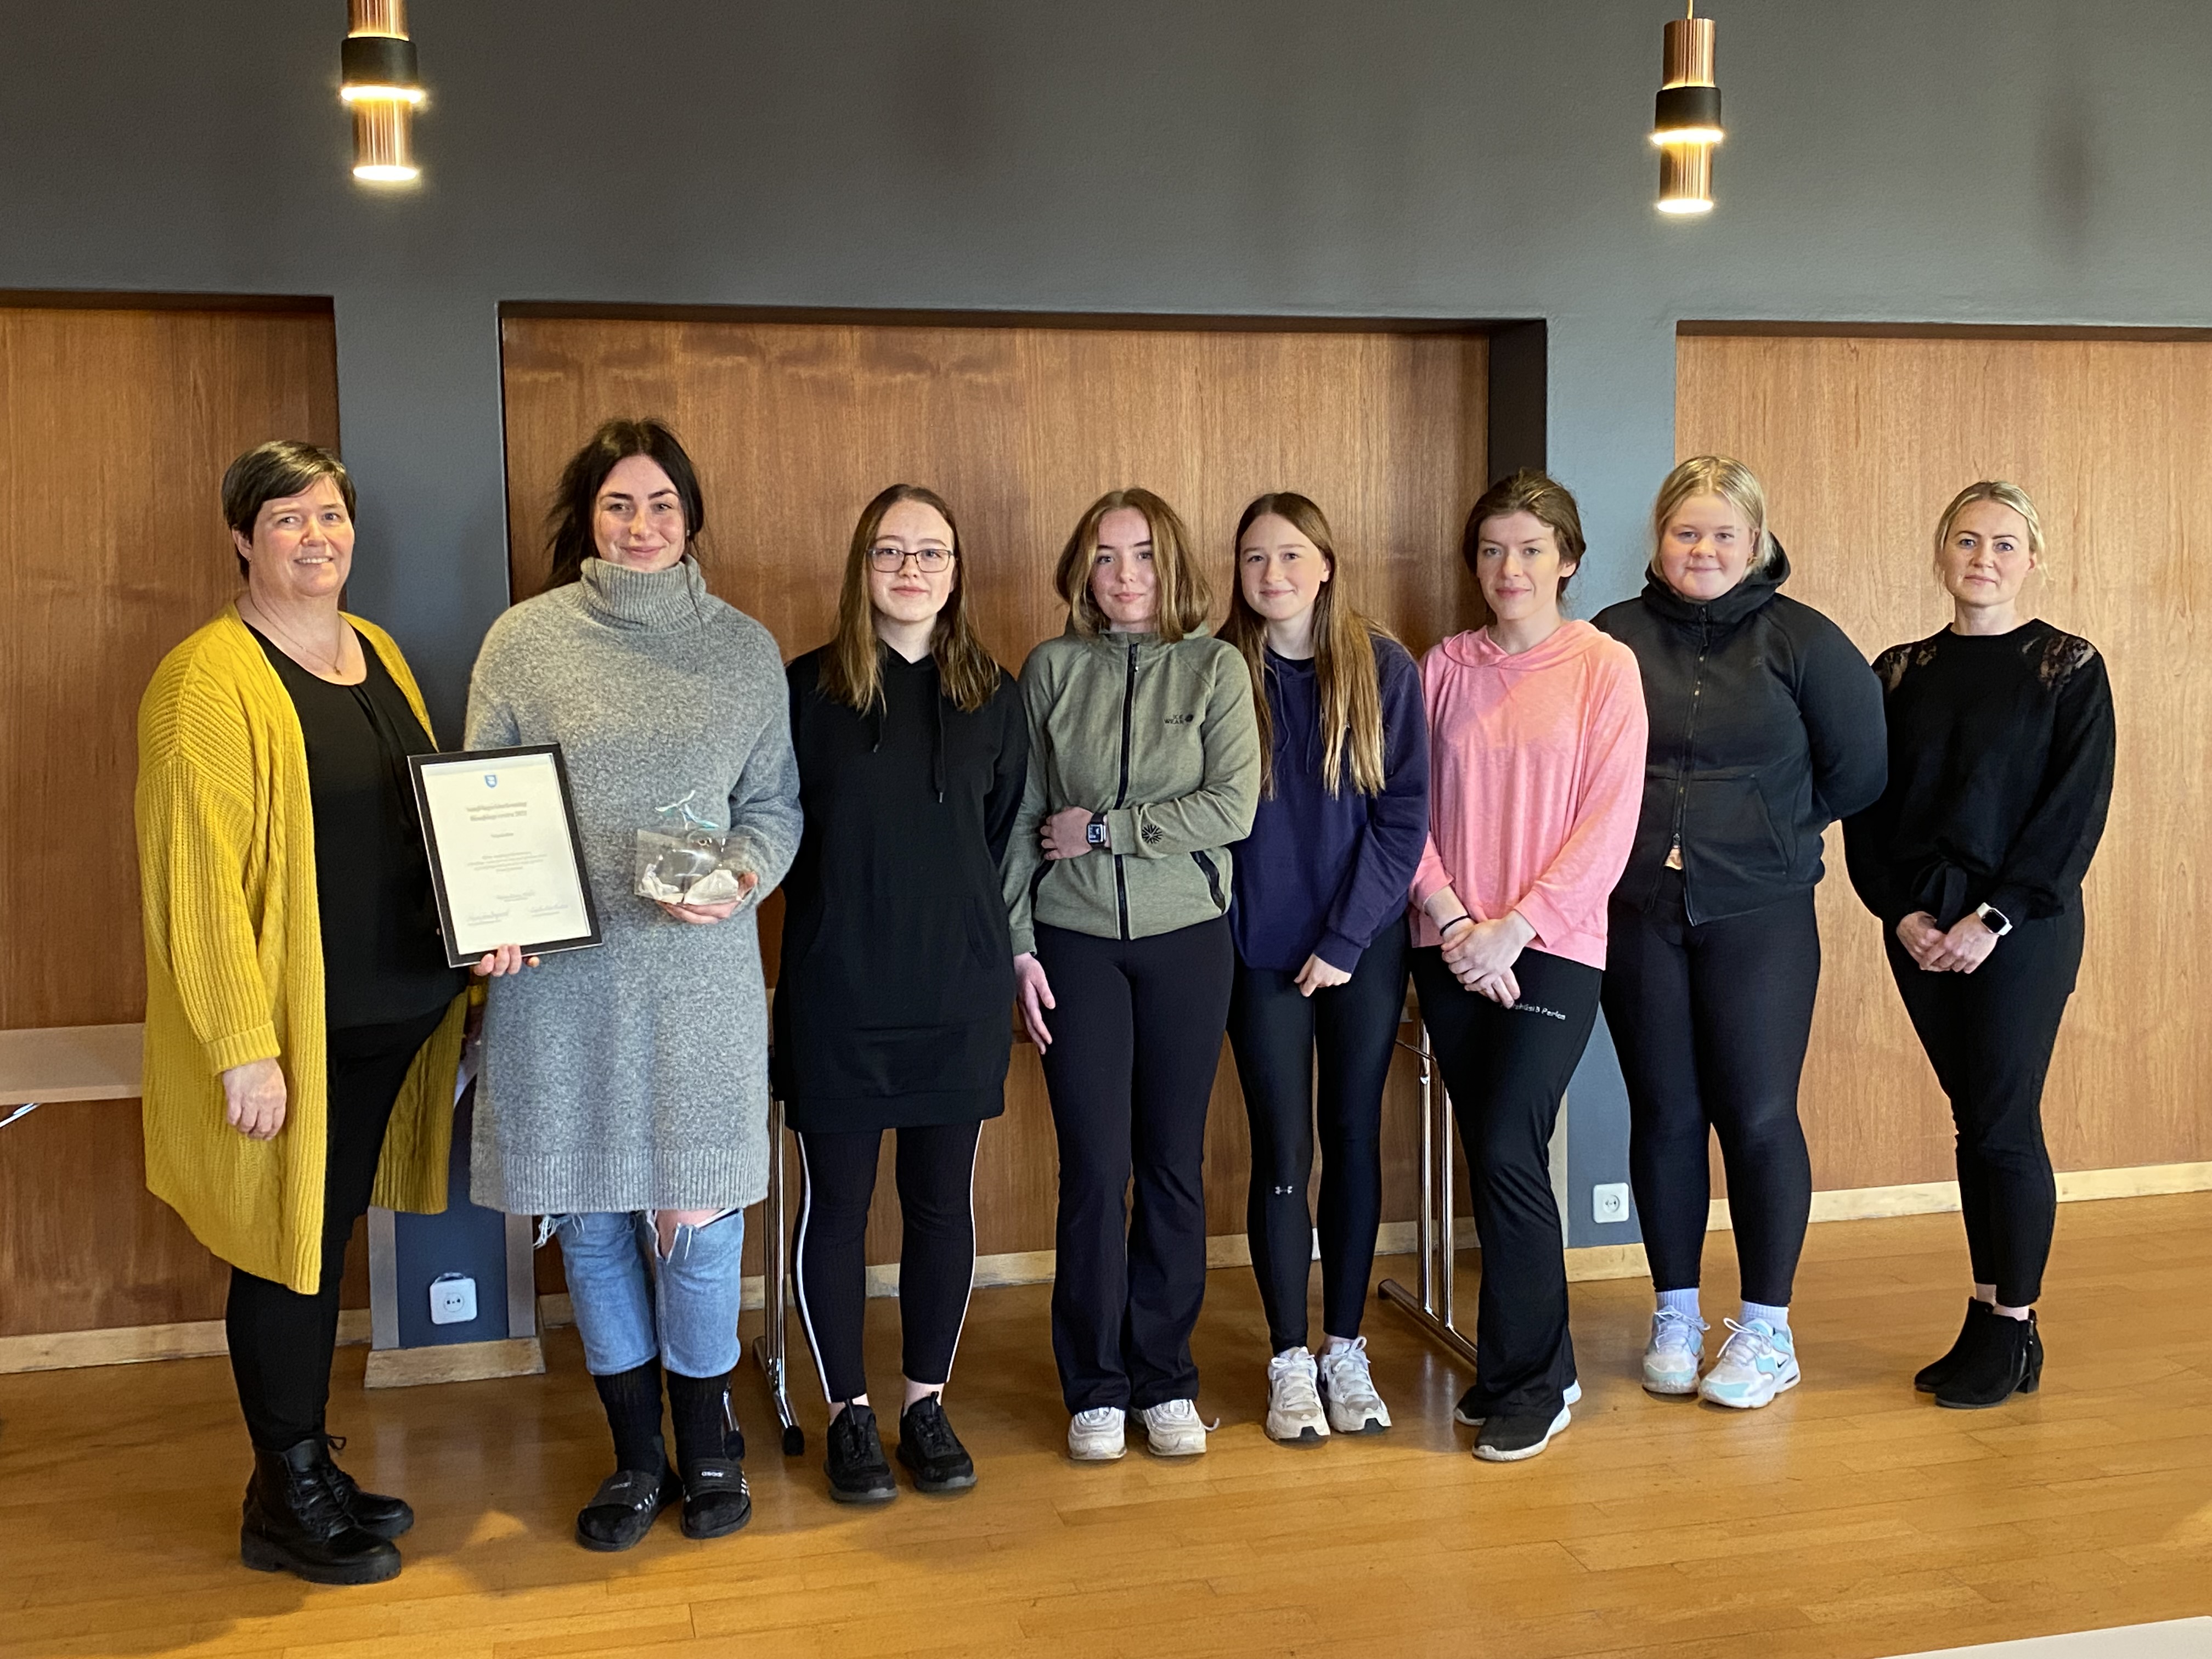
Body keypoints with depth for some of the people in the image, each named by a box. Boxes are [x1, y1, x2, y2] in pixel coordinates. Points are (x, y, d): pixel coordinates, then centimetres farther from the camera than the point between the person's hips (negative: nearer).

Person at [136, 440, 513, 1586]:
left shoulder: (377, 652, 11)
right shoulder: (209, 680, -14)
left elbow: (430, 815, 18)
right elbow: (197, 876, -18)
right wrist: (243, 1049, -20)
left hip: (389, 1013, 7)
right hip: (287, 1025, -7)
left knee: (326, 1240, 17)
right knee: (288, 1248, 3)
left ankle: (312, 1470, 31)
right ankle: (285, 1504, 20)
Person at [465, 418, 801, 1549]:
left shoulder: (744, 649, 7)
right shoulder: (525, 641, 3)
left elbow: (775, 803, 10)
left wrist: (743, 875, -10)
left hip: (700, 971, 0)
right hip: (561, 972, 0)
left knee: (696, 1208, 3)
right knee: (588, 1211, 8)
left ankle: (705, 1441, 27)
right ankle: (635, 1453, 27)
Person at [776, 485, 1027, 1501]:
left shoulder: (992, 695, 5)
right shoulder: (806, 688, -3)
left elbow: (1006, 839, 11)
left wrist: (1006, 951, 7)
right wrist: (845, 914, -2)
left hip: (957, 993, 2)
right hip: (836, 992, -2)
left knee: (943, 1202, 9)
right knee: (836, 1202, 5)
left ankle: (927, 1404, 25)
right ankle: (849, 1413, 21)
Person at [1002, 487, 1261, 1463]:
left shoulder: (1215, 668, 1)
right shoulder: (1051, 670, 4)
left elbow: (1233, 807, -10)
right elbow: (1020, 819, 4)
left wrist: (1104, 830, -10)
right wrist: (1018, 945, 0)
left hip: (1187, 938, 0)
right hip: (1076, 940, 0)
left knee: (1173, 1164, 6)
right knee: (1094, 1167, 0)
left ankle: (1165, 1381, 20)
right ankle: (1095, 1390, 14)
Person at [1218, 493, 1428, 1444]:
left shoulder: (1384, 669, -3)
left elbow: (1405, 814, -4)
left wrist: (1345, 939, -10)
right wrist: (1215, 935, -9)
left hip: (1364, 946, 1)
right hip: (1262, 951, -1)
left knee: (1354, 1139, 9)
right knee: (1282, 1154, 2)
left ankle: (1345, 1349, 22)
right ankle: (1289, 1362, 15)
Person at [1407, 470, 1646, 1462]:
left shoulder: (1604, 667, -1)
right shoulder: (1445, 669, 8)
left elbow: (1608, 822, -7)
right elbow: (1410, 808, 6)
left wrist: (1515, 926, -13)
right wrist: (1449, 915, -8)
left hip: (1552, 948, -4)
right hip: (1453, 954, 4)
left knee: (1508, 1154, -11)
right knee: (1489, 1160, 9)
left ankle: (1529, 1383, 6)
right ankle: (1529, 1367, 24)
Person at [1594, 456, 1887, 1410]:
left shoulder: (1801, 640, -1)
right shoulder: (1613, 640, 2)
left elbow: (1859, 769, 1)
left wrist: (1774, 830, 5)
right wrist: (1640, 834, 2)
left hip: (1761, 915, -1)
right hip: (1638, 913, 2)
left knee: (1758, 1116, 0)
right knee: (1664, 1114, 8)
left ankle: (1767, 1330, 15)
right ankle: (1675, 1315, 23)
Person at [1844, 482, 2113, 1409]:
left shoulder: (2068, 669, -2)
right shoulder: (1898, 675, 8)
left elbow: (2076, 810, -8)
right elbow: (1864, 807, 7)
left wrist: (1994, 917, -15)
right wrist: (1902, 912, -6)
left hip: (2024, 927, -4)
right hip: (1922, 930, 4)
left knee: (2005, 1125, -3)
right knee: (1973, 1123, 10)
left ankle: (2012, 1332, 11)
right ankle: (1990, 1318, 19)